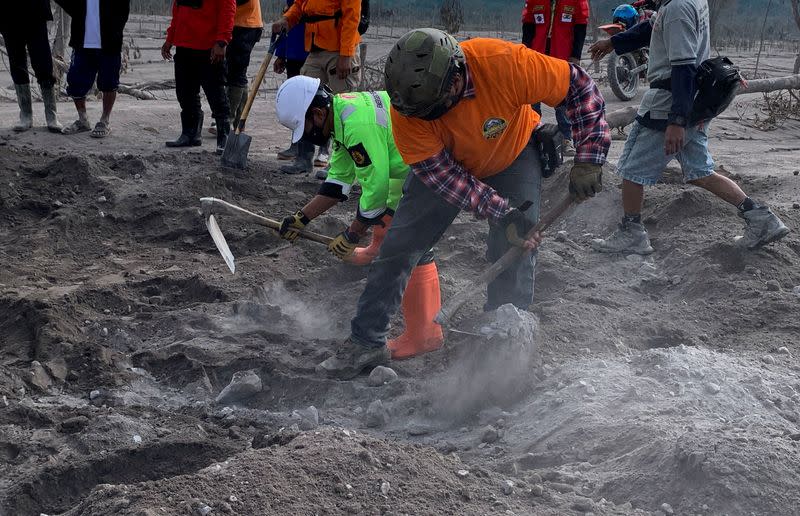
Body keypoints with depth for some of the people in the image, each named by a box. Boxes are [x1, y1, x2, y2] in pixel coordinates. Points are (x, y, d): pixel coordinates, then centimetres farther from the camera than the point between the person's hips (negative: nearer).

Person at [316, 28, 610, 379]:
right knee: (398, 245, -3)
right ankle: (366, 342, 11)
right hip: (444, 161, 1)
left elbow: (578, 87, -25)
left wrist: (588, 161, -29)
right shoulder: (406, 107, -34)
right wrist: (502, 214, -37)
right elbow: (442, 174, -28)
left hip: (513, 156, -1)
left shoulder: (505, 63, -40)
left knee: (516, 249, -15)